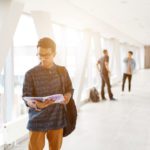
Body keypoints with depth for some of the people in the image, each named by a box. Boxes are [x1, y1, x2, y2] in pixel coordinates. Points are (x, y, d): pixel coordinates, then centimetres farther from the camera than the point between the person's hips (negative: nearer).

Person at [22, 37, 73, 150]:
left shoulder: (62, 71, 2)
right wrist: (36, 104, -30)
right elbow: (26, 97, -8)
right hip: (37, 120, -2)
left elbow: (69, 89, 10)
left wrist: (67, 96, -13)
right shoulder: (31, 74, -7)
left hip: (57, 118, 3)